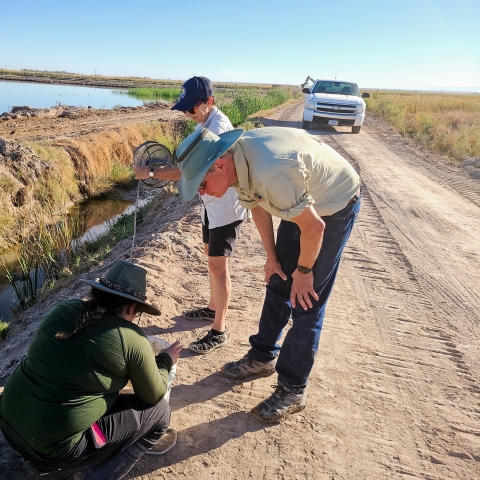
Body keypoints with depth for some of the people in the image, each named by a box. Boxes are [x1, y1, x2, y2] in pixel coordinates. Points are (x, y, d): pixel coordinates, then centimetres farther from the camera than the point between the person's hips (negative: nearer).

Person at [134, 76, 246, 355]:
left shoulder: (218, 127, -24)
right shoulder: (203, 124, 8)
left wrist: (151, 173, -26)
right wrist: (167, 165, 0)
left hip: (226, 204, -10)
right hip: (212, 202, 10)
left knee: (218, 264, -6)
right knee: (211, 255, 19)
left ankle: (219, 332, 7)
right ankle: (213, 309, 37)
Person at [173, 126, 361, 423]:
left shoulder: (269, 173, -39)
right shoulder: (237, 162, -12)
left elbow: (313, 227, -29)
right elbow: (256, 204, 4)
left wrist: (303, 271, -13)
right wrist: (272, 256, 7)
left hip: (336, 205, -8)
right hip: (301, 202, 8)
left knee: (306, 301, -6)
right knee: (278, 283, 13)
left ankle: (293, 390, 10)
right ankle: (263, 357, 31)